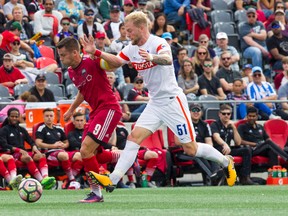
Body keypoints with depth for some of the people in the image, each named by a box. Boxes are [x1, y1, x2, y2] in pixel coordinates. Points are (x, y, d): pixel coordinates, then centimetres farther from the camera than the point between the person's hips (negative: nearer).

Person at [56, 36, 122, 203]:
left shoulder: (92, 63, -16)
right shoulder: (71, 72, 10)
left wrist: (95, 52, -42)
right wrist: (71, 110, 37)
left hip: (109, 109, -10)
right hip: (96, 112, 10)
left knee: (86, 150, -16)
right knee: (87, 153, 9)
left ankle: (97, 193, -7)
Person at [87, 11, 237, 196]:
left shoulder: (158, 43, -18)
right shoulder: (132, 48, 6)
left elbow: (168, 59, -39)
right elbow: (116, 62, 18)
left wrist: (152, 57, -62)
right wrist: (97, 52, 0)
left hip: (173, 101, -7)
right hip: (155, 103, 7)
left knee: (190, 148, -3)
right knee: (134, 138, -8)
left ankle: (226, 162, 20)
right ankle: (112, 180, -14)